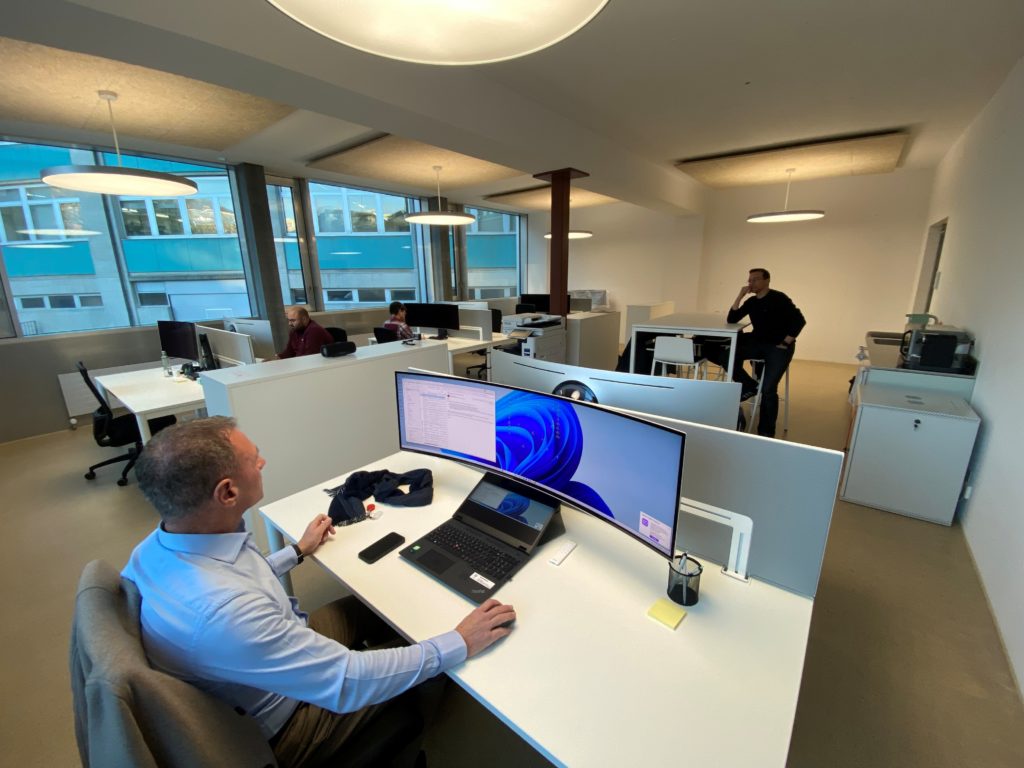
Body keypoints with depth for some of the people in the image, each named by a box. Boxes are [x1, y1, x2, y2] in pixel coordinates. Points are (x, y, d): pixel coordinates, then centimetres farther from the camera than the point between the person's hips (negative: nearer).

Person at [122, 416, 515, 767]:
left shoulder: (160, 545, -15)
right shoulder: (223, 612, -44)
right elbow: (348, 682, -37)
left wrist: (298, 551, 17)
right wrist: (460, 644, -28)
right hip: (277, 725, -7)